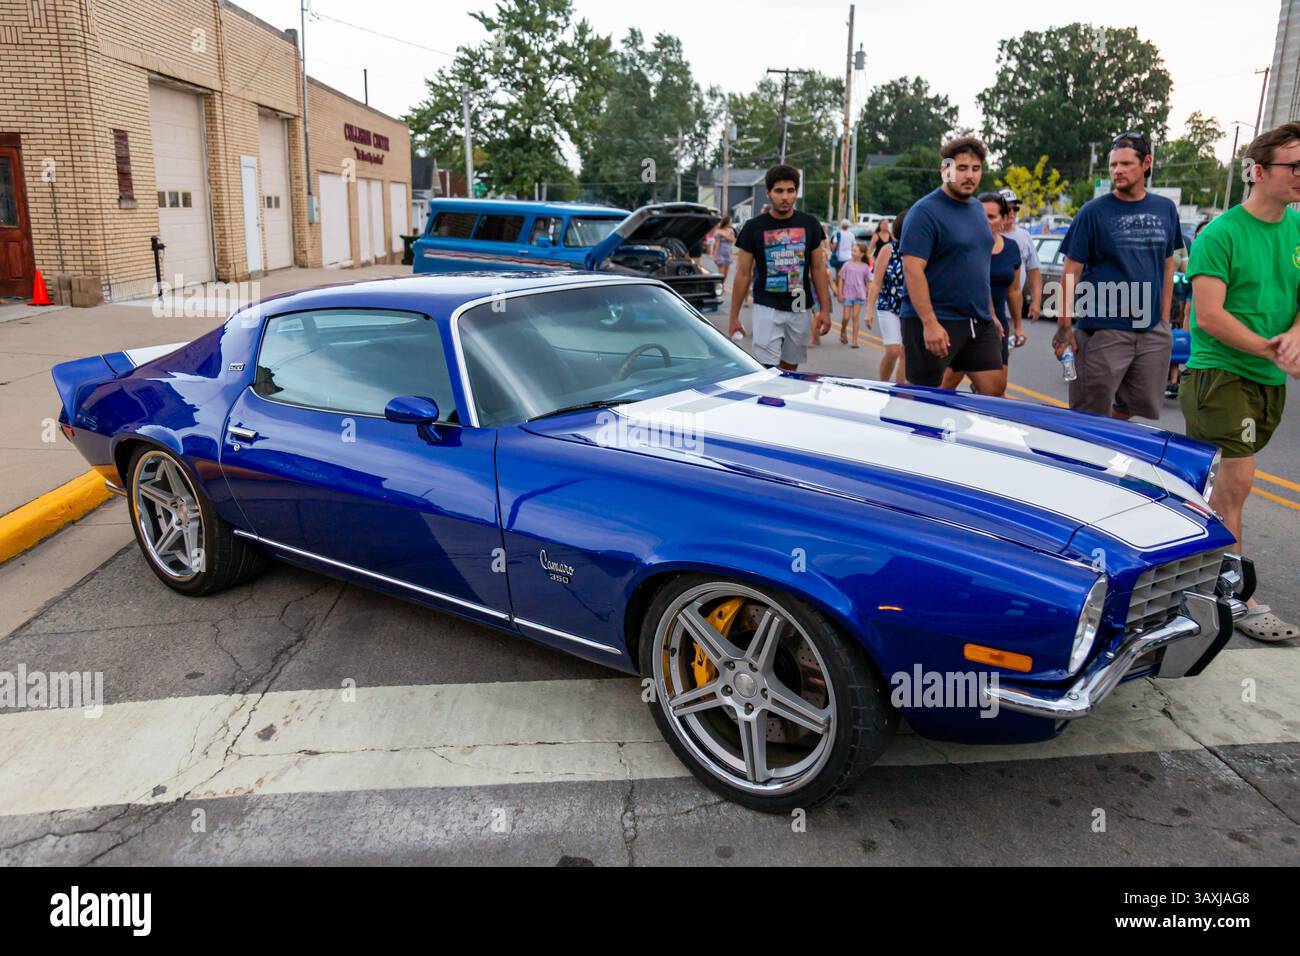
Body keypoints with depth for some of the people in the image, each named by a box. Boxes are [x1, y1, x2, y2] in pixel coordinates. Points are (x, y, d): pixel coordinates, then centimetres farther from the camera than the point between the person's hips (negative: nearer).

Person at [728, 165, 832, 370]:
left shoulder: (809, 224, 4)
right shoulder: (754, 228, -3)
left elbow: (818, 268, 8)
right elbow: (743, 274, -1)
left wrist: (824, 309, 3)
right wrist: (734, 317, -3)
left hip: (799, 309, 3)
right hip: (767, 309, -3)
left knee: (790, 368, 12)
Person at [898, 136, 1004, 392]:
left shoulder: (977, 209, 15)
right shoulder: (925, 211, -11)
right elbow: (912, 269, -19)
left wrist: (990, 313, 20)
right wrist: (930, 323, -24)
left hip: (979, 323, 8)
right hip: (934, 323, -8)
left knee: (993, 393, 5)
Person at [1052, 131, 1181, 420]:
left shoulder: (1165, 210, 9)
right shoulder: (1093, 211, -3)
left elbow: (1167, 265, 17)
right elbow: (1072, 271, -5)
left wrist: (1164, 318, 12)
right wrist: (1064, 326, -9)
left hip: (1153, 331, 5)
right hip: (1103, 329, -4)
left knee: (1145, 406, 11)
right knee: (1090, 417, 0)